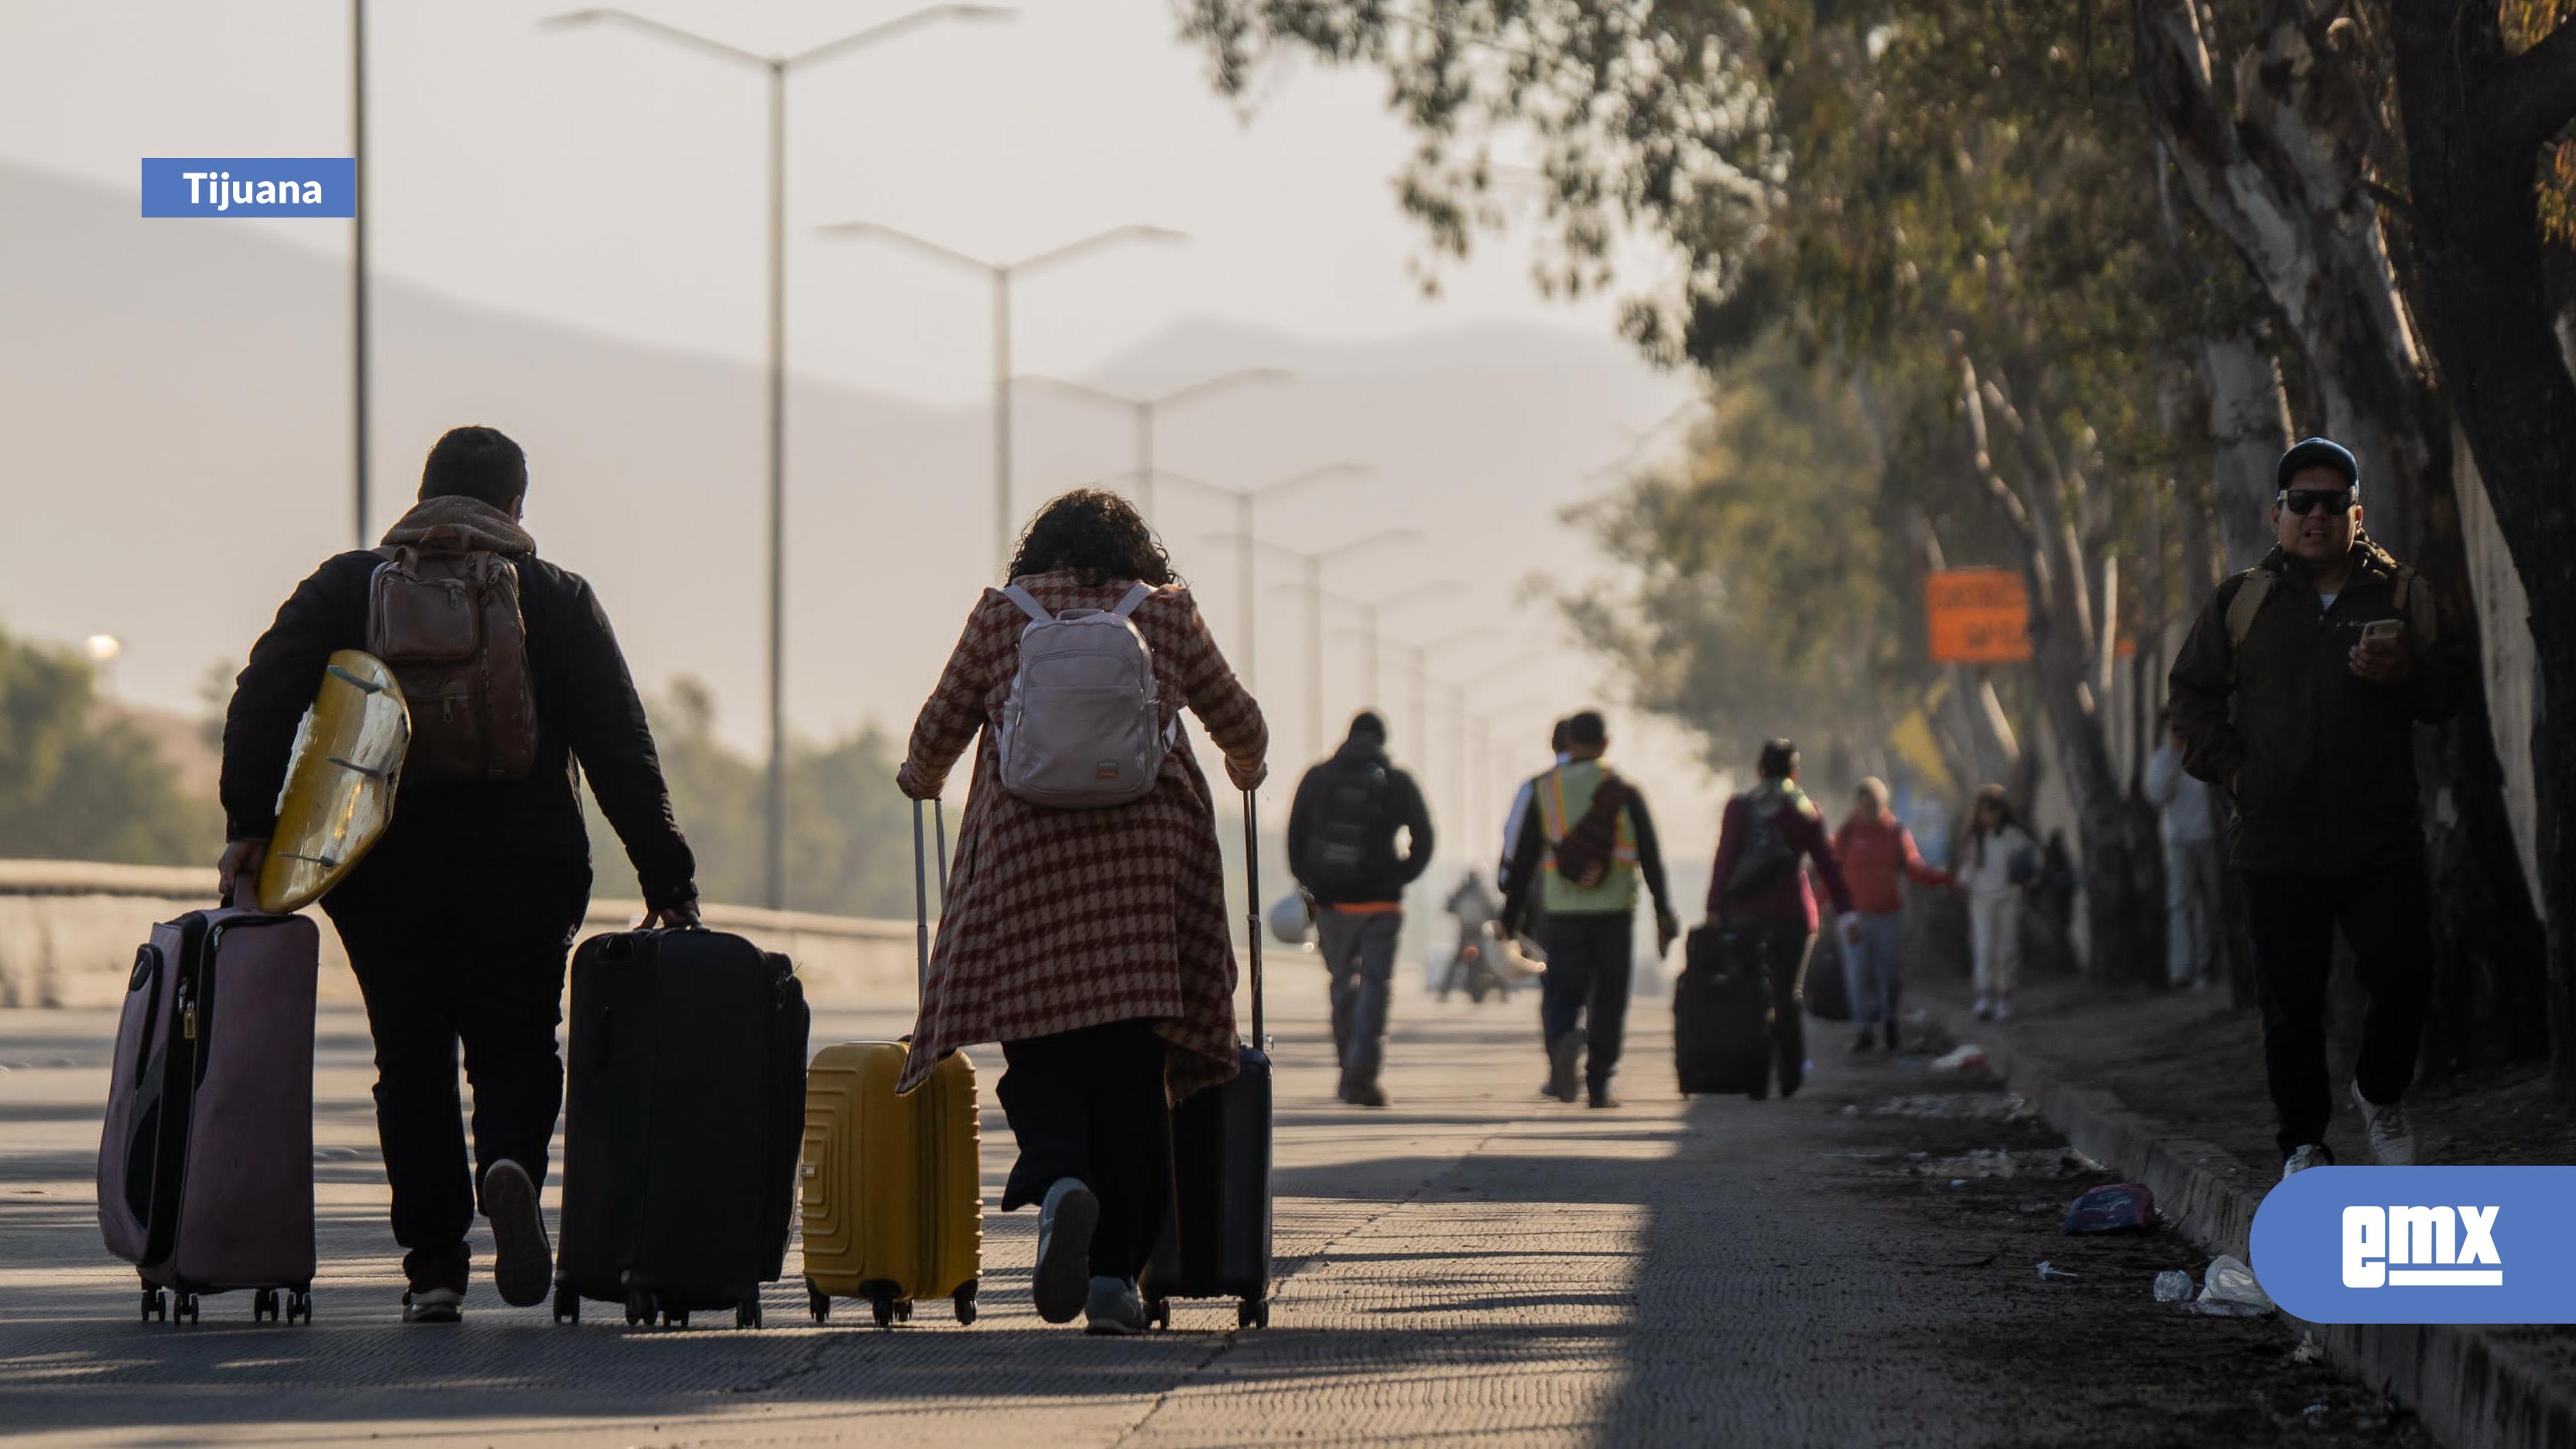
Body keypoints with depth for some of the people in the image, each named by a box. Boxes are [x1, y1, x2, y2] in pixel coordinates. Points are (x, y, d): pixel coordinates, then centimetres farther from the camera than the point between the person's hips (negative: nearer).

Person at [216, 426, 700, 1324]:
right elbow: (620, 751, 0)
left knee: (412, 1062, 10)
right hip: (522, 873, -1)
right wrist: (667, 879, 1)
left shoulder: (346, 586, 8)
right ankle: (510, 1165, -24)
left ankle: (434, 1264, 3)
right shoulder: (556, 599, 5)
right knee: (516, 1048, 8)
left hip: (383, 874, 1)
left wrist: (251, 825, -8)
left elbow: (262, 700, -6)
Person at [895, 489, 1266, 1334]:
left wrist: (921, 782, 40)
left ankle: (1059, 1181, -26)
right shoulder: (1169, 613, 13)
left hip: (1028, 853, -1)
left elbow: (939, 729, 17)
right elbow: (1240, 724, 23)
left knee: (1037, 1046, 5)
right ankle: (1116, 1273, 2)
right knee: (1132, 1062, 4)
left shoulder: (1001, 614, 11)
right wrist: (1245, 769, 46)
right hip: (1150, 854, 1)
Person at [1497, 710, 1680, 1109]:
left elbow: (1523, 857, 5)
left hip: (1562, 911, 0)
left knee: (1561, 991, 4)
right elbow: (1650, 856, -1)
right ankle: (1599, 1083, 7)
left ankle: (1563, 1041, -28)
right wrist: (1663, 912, 3)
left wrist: (1512, 914, 9)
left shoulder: (1544, 790, 4)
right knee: (1608, 999, 9)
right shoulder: (1624, 791, 2)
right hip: (1614, 911, 0)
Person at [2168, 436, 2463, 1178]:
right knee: (2291, 1000, 2)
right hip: (2278, 842, 0)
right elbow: (2193, 696, 14)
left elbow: (2450, 690, 8)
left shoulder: (2401, 594, 8)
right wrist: (2232, 770, -1)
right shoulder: (2241, 602, 8)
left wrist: (2402, 673, -14)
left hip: (2382, 837, 0)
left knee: (2402, 975, -7)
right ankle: (2302, 1139, 14)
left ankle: (2380, 1096, 20)